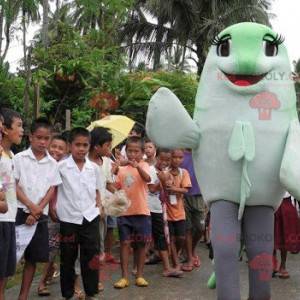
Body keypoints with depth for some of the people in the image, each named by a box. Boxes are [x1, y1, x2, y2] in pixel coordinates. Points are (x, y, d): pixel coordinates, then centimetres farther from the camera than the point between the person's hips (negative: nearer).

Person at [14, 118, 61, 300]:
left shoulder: (53, 163, 6)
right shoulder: (20, 158, -1)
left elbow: (51, 190, 3)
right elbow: (14, 186, -5)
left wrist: (37, 211, -8)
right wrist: (31, 206, -14)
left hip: (41, 215, 3)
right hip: (19, 212, -3)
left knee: (33, 257, 7)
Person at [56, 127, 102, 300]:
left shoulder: (94, 168, 4)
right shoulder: (61, 166, -6)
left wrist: (98, 203, 0)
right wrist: (54, 210, -6)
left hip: (90, 217, 2)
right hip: (68, 219, -2)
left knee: (91, 257, 5)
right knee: (68, 258, 9)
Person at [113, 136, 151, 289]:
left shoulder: (143, 165, -2)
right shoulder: (121, 169, 8)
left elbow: (147, 178, -24)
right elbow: (116, 187, 11)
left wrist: (137, 166, -39)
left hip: (141, 212, -2)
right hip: (124, 212, 3)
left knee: (141, 244, 5)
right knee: (125, 243, 3)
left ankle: (139, 275, 17)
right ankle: (124, 276, 9)